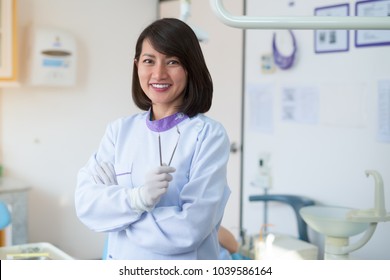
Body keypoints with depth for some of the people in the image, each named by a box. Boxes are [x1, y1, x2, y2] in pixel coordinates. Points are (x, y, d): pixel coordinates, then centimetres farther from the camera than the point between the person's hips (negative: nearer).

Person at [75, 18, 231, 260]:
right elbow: (86, 204, -10)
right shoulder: (120, 130, -2)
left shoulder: (209, 134, -15)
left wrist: (112, 193, -12)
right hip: (121, 262, 3)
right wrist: (137, 198, -28)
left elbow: (190, 228, -22)